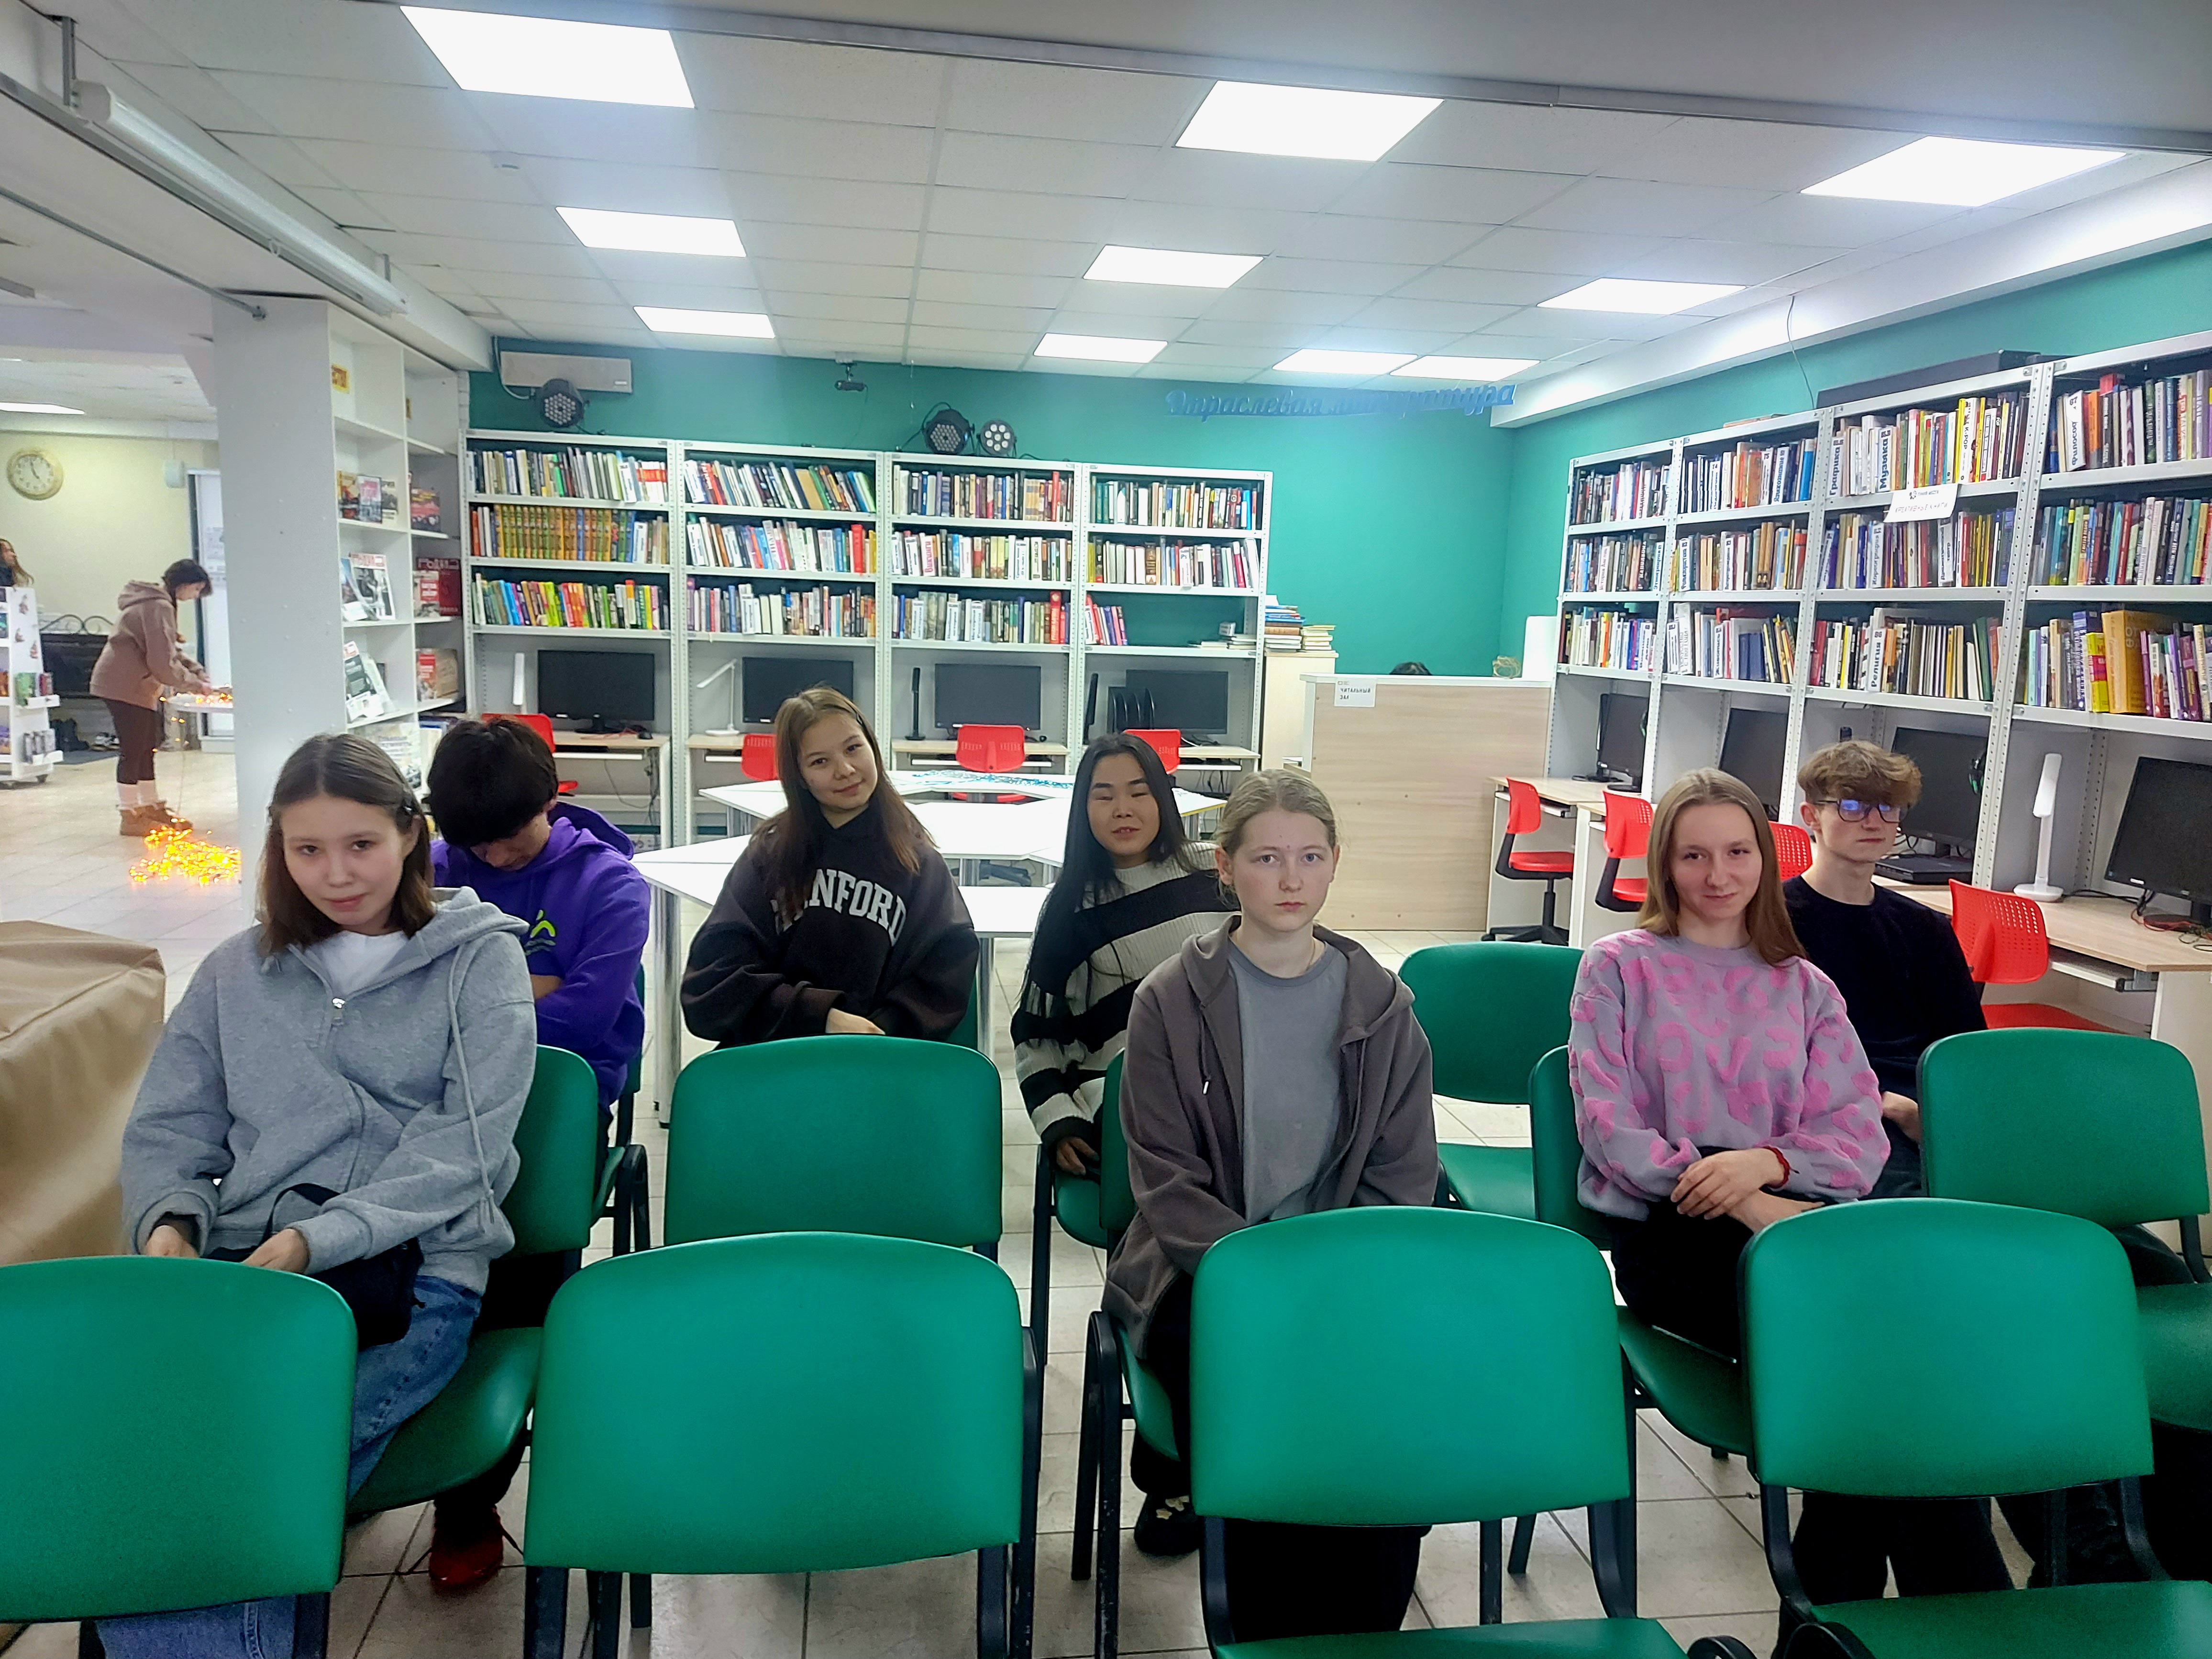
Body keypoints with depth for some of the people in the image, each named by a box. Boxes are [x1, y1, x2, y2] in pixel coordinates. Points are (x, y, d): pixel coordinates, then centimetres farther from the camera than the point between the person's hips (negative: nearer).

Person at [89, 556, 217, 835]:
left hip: (137, 686, 11)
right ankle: (130, 817, 0)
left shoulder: (158, 603, 16)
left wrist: (199, 673, 6)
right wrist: (195, 684, -12)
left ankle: (151, 808, 23)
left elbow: (170, 651, 18)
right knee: (132, 750, -5)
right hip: (126, 685, -11)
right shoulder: (158, 607, -19)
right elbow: (163, 663, -23)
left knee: (146, 748, 15)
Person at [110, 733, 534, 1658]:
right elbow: (167, 1129, 19)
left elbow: (461, 1148, -4)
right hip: (243, 1268, 4)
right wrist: (167, 1224, -4)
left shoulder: (480, 958, 5)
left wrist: (319, 1239, -16)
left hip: (413, 1272, -3)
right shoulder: (239, 971, 19)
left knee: (248, 1478, -30)